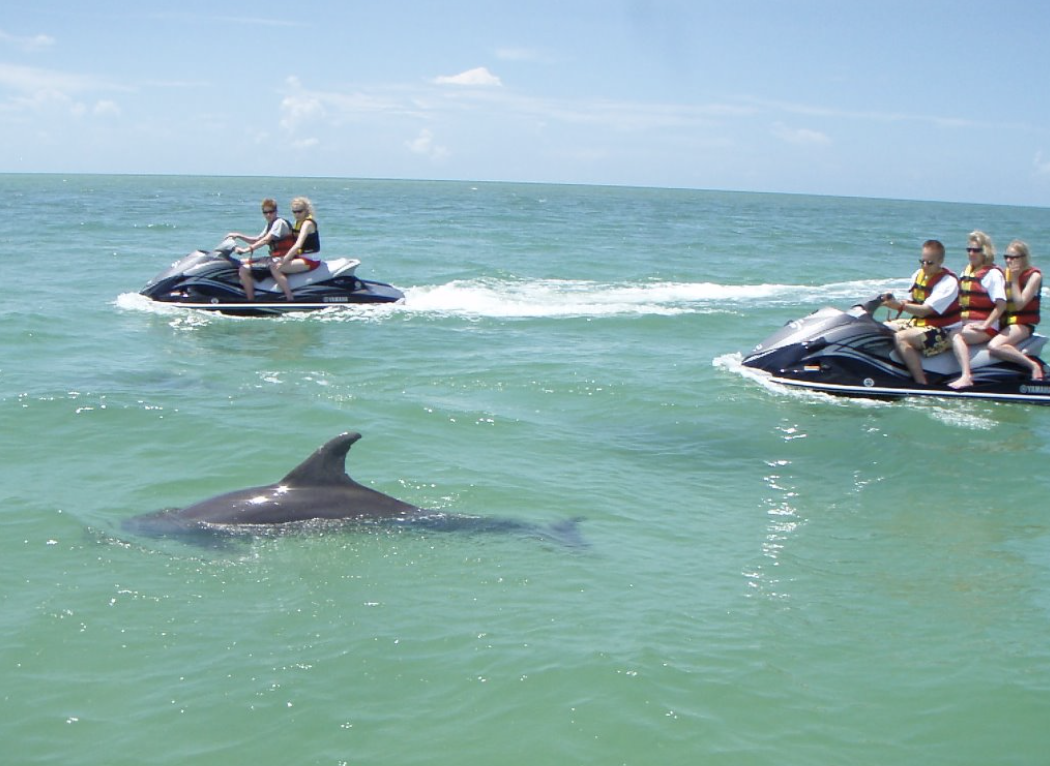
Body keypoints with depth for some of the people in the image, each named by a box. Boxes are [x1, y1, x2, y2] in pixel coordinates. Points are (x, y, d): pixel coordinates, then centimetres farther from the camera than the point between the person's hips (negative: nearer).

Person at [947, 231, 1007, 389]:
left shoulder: (993, 273, -6)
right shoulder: (966, 271, 18)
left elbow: (1001, 304, -15)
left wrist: (985, 325, -20)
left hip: (986, 328, -8)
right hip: (966, 325, 8)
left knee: (955, 336, -31)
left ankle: (966, 376, -43)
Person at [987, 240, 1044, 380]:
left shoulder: (1034, 275, -6)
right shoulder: (1005, 273, 12)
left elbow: (1020, 304, -16)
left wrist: (1015, 279, -14)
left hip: (1023, 324, -7)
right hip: (1004, 323, 7)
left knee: (994, 347, -34)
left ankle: (1034, 365, -21)